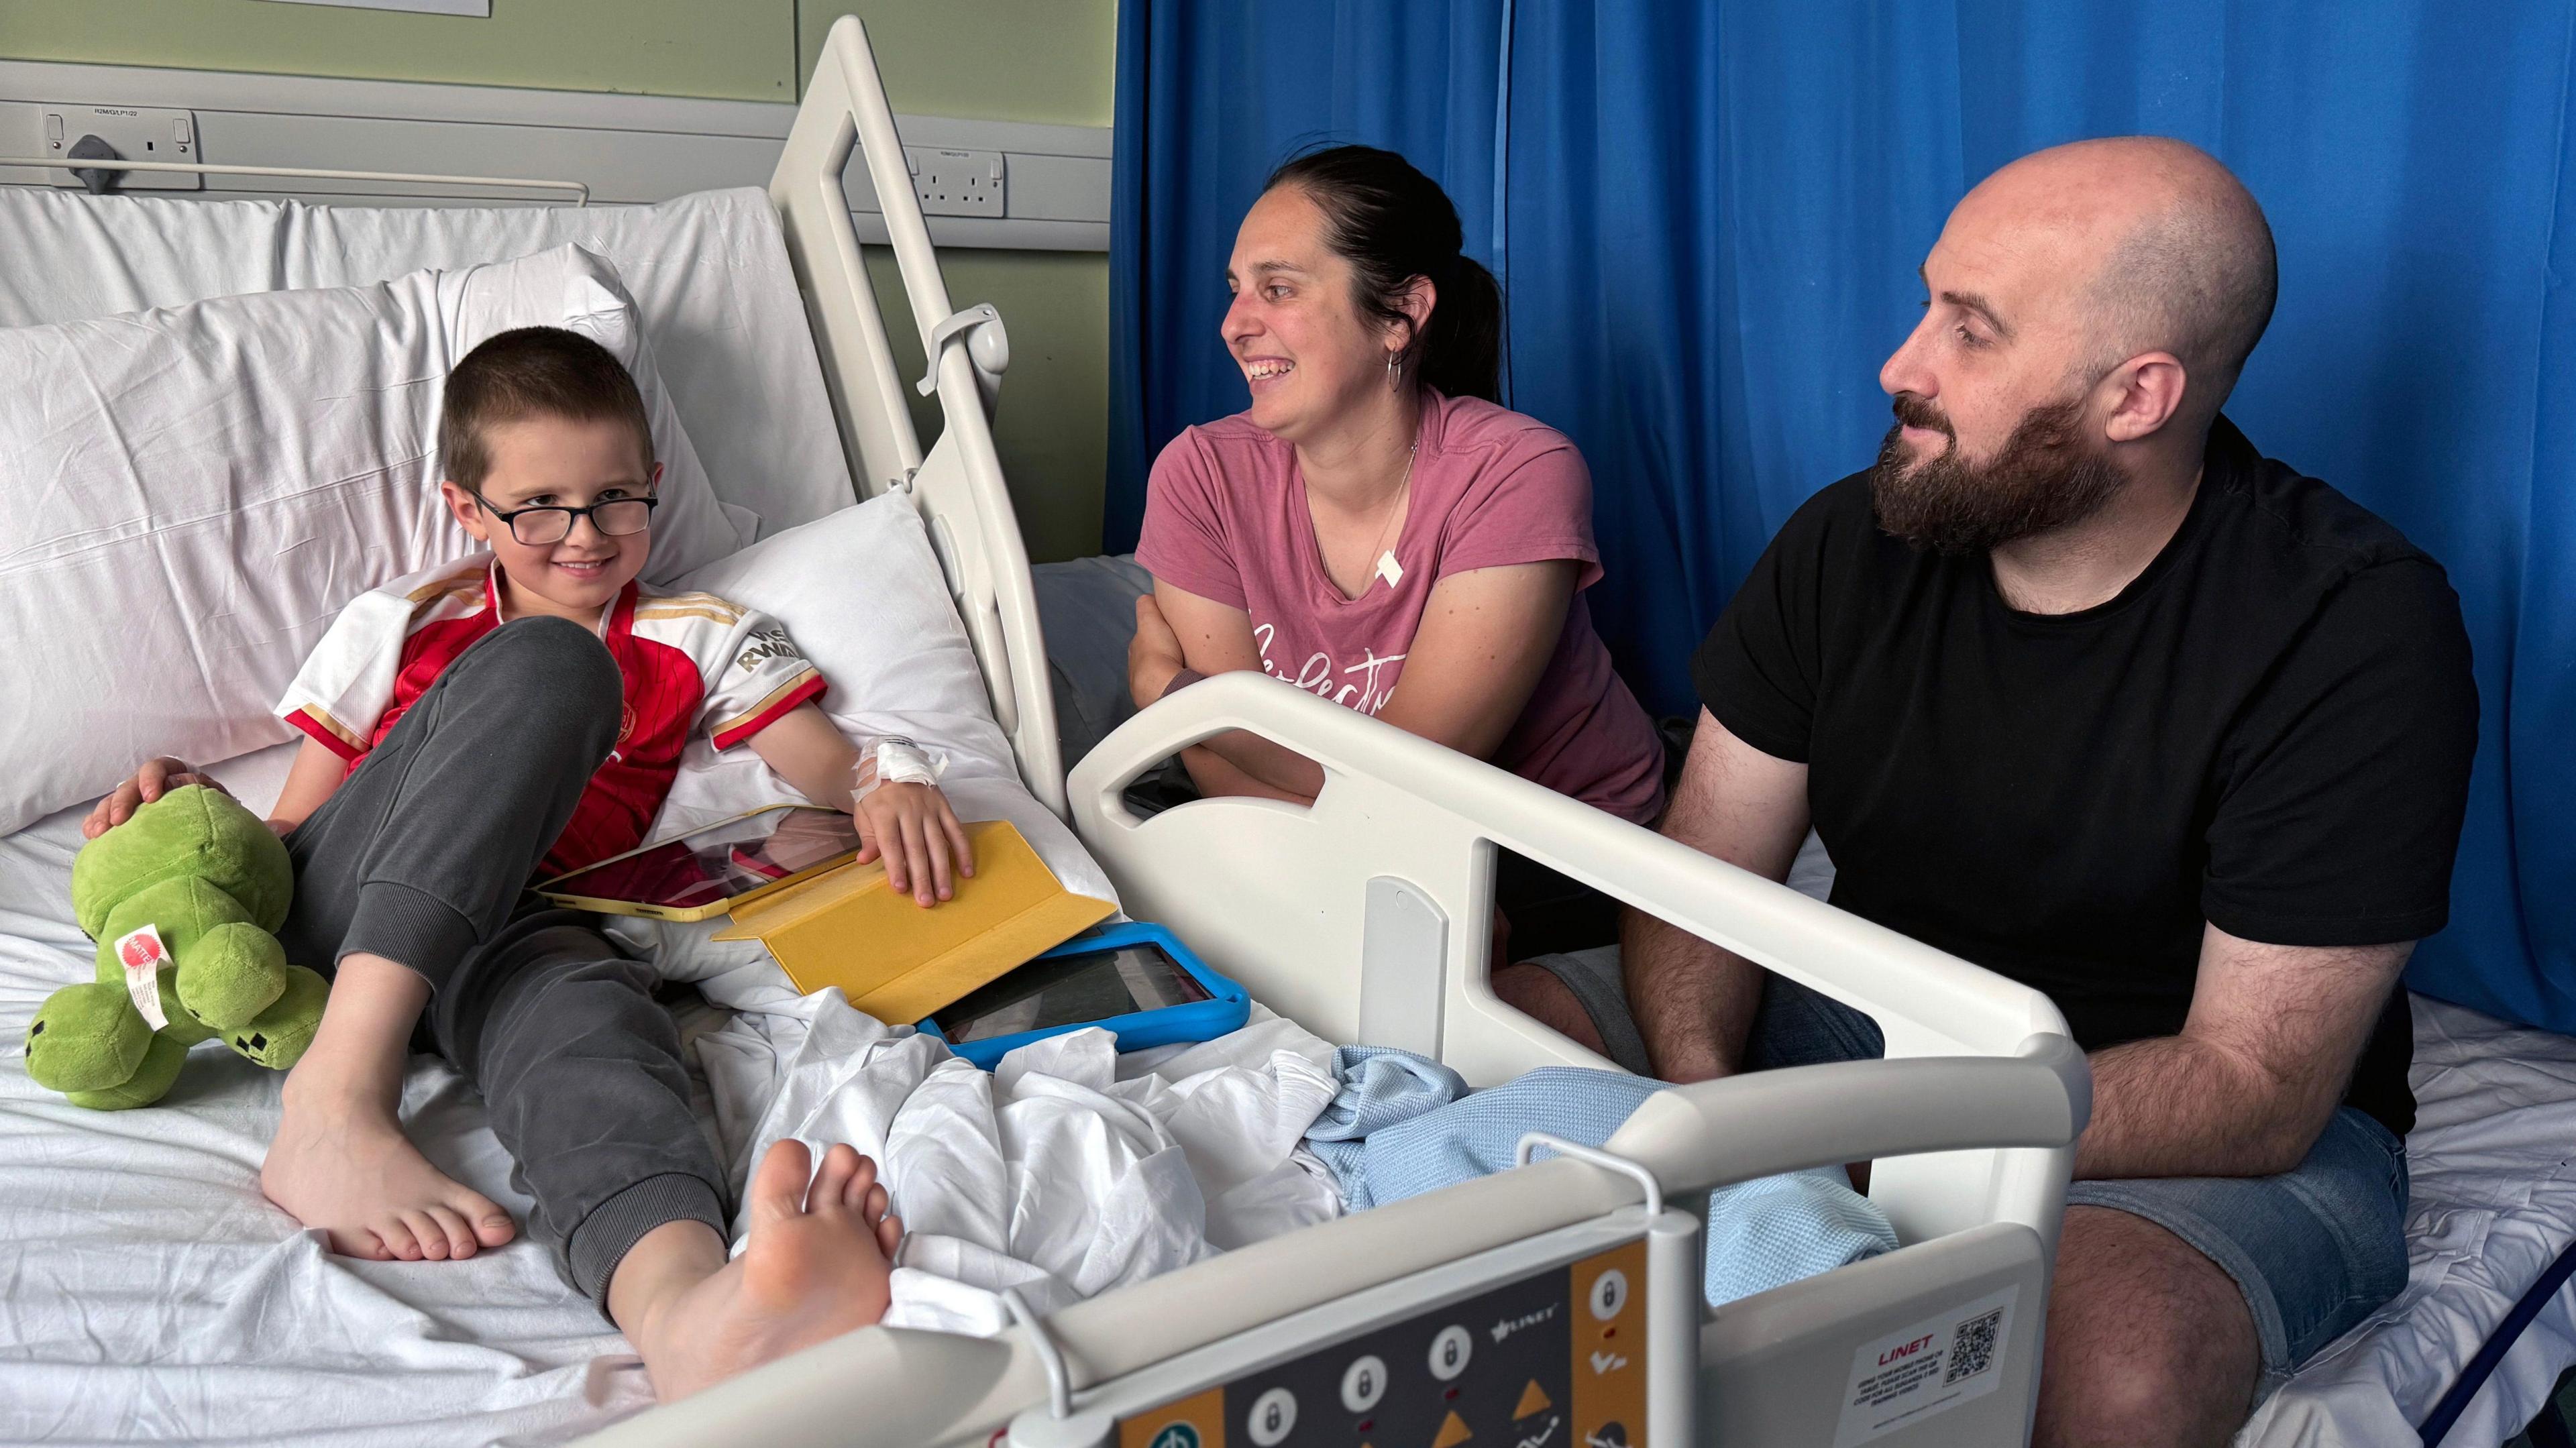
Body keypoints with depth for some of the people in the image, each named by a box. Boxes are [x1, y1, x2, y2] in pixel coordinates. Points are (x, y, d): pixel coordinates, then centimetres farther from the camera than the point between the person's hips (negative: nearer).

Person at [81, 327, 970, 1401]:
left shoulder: (701, 641, 22)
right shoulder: (403, 623, 22)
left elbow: (833, 767, 9)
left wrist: (889, 784, -15)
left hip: (496, 938, 0)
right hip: (324, 914, 0)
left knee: (586, 1004, -39)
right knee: (548, 664, -25)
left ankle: (683, 1313, -75)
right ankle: (334, 1104, -39)